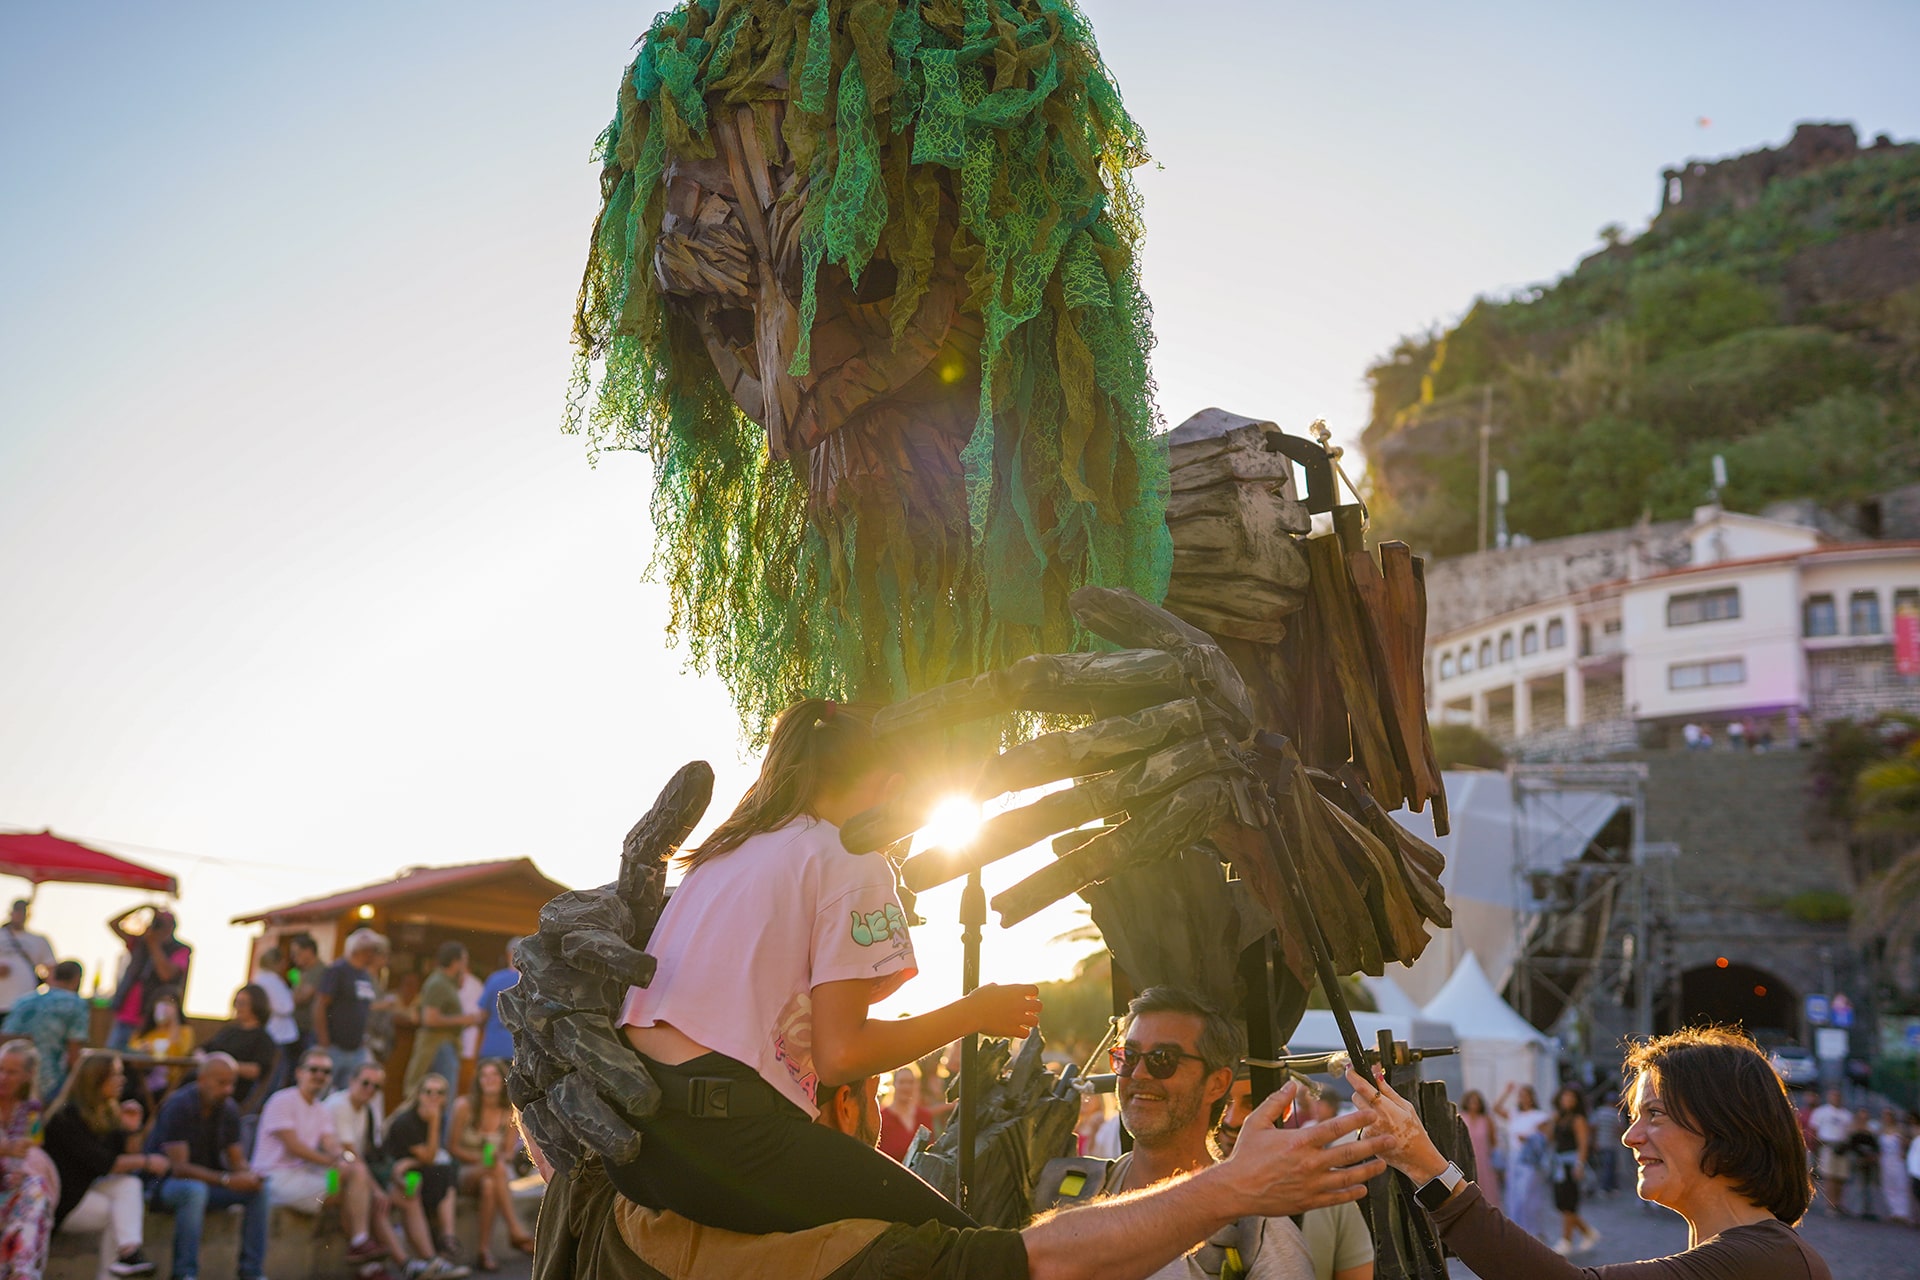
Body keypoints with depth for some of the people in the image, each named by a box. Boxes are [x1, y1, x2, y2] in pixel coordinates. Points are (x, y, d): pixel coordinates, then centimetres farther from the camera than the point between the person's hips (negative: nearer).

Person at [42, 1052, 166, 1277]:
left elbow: (126, 1155, 5)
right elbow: (101, 1164, -23)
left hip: (86, 1189, 7)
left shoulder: (108, 1111, 8)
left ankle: (129, 1251, -35)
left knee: (129, 1184, -20)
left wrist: (132, 1129, -12)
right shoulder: (68, 1116, -17)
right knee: (120, 1212, -20)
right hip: (59, 1202, -7)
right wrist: (146, 1161, -18)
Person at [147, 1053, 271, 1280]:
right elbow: (178, 1167, -27)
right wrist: (227, 1180, -35)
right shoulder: (179, 1107, -21)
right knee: (195, 1190, -38)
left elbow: (237, 1160, 3)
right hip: (165, 1183, -6)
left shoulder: (229, 1109, -1)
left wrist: (250, 1174, -22)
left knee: (258, 1189, -15)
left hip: (207, 1180, 6)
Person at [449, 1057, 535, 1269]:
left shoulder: (511, 1112, 1)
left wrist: (499, 1156, -21)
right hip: (464, 1173, -2)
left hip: (491, 1175, 2)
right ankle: (515, 1230, -42)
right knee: (497, 1169, -36)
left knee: (489, 1185, -37)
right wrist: (480, 1158, -17)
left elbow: (509, 1153, 4)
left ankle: (485, 1250, -39)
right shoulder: (465, 1106, -6)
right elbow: (452, 1146, -3)